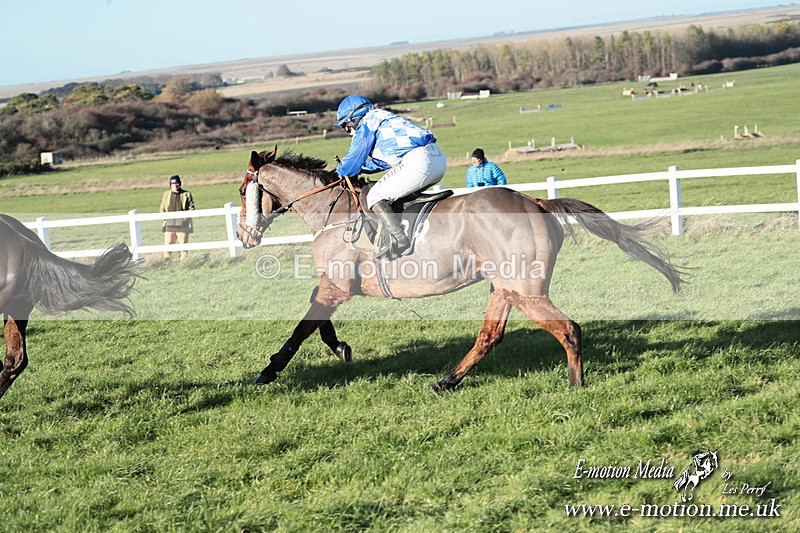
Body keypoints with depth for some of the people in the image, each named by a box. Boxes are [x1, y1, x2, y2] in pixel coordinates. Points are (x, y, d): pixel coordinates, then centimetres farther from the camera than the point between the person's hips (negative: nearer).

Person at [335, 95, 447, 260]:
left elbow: (353, 161, 11)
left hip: (417, 161, -9)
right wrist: (361, 168, 43)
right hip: (439, 158, 9)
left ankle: (399, 240, -16)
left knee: (375, 197, -2)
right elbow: (384, 162, 41)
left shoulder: (366, 124, 6)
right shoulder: (387, 118, 33)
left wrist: (341, 171, 31)